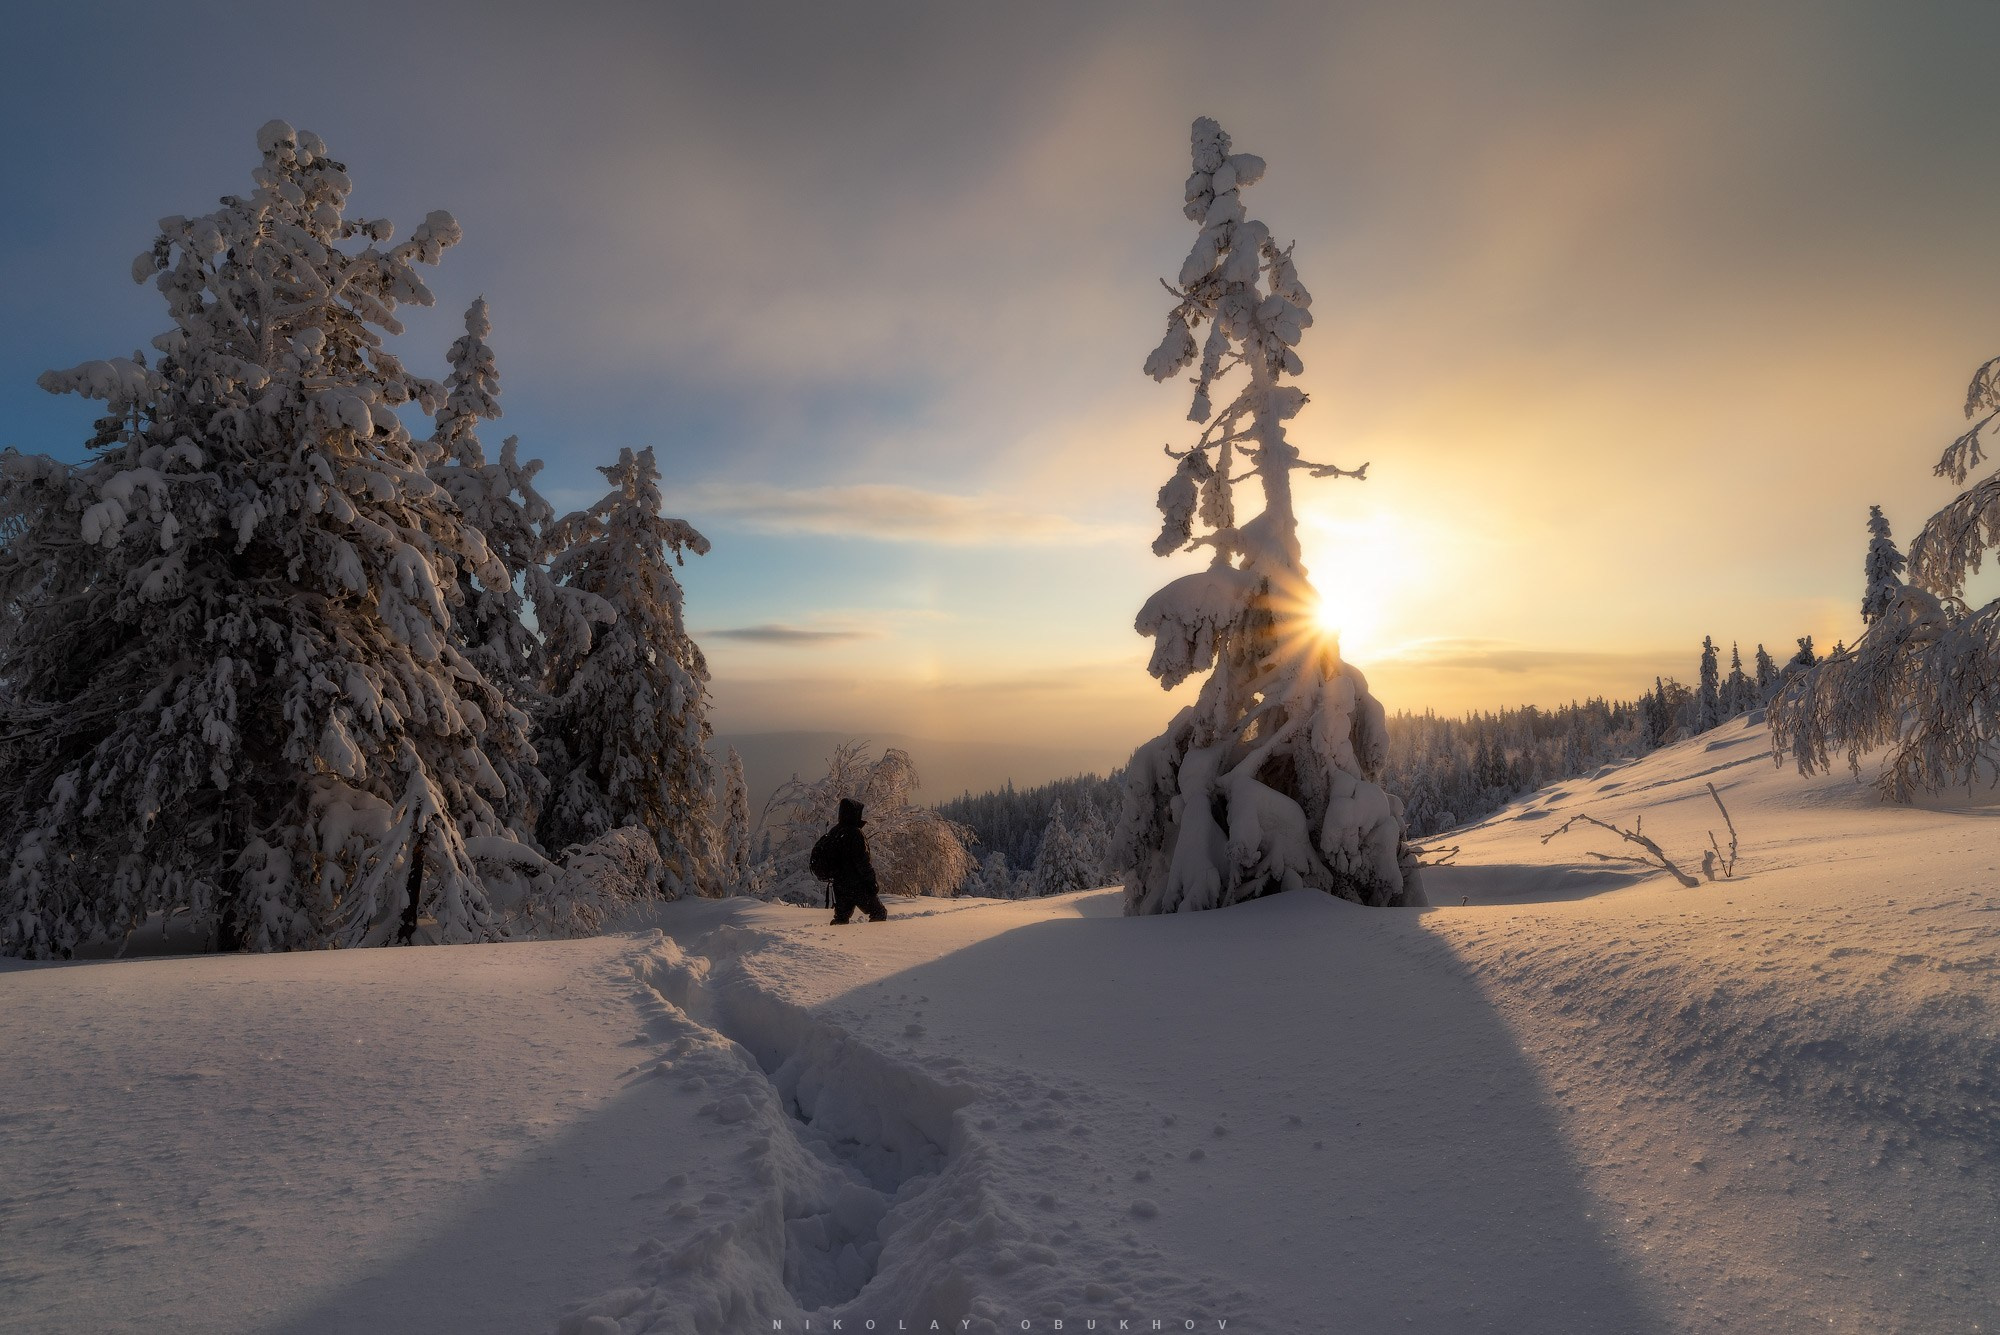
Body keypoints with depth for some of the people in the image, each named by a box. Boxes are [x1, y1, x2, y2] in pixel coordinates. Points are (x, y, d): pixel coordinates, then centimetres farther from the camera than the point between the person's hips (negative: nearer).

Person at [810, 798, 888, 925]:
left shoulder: (833, 832, 9)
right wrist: (871, 881, -12)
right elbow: (863, 862, -19)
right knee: (879, 914, 5)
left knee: (841, 918, 15)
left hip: (838, 885, 7)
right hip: (857, 885, -7)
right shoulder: (855, 833, -17)